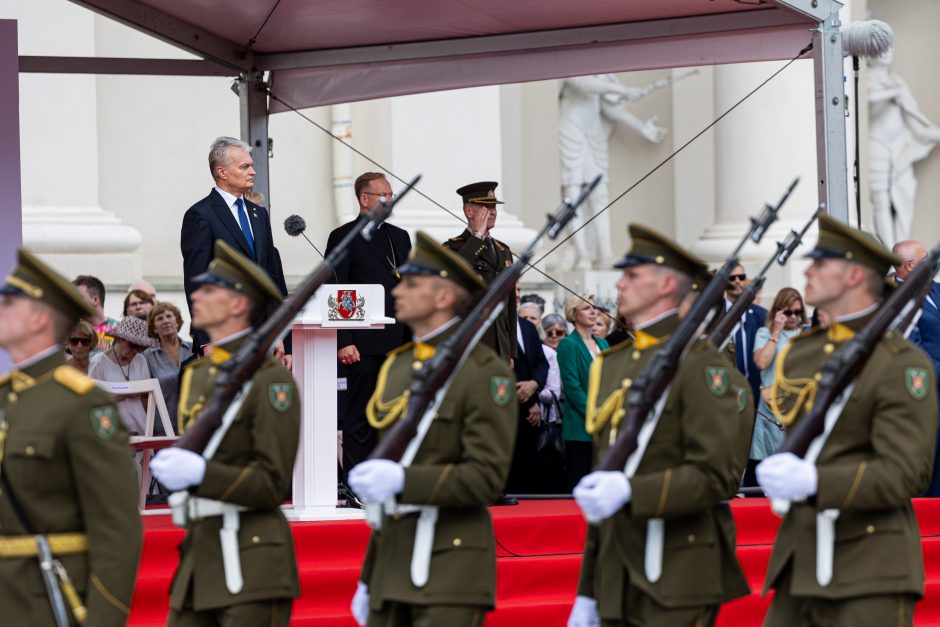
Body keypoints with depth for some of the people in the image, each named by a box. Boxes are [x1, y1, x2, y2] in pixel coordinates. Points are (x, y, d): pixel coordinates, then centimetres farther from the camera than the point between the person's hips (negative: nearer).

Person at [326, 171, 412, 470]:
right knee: (360, 416, -3)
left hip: (399, 342, 6)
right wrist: (343, 342, -15)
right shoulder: (343, 238, -3)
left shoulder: (400, 237, 16)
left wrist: (415, 338, 12)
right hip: (364, 345, -6)